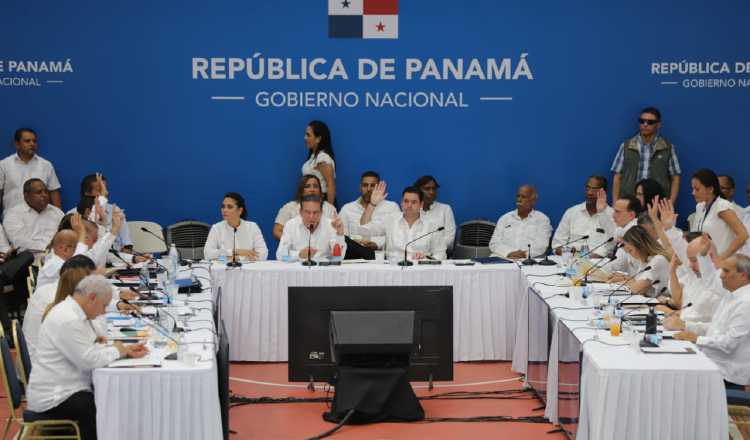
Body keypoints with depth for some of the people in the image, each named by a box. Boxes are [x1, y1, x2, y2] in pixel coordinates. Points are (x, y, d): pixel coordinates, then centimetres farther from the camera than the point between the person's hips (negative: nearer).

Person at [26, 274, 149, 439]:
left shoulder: (73, 312, 9)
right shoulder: (68, 320, -23)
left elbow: (90, 349, 16)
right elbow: (89, 360, -24)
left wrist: (126, 350, 5)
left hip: (63, 389, 10)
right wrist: (116, 351, -7)